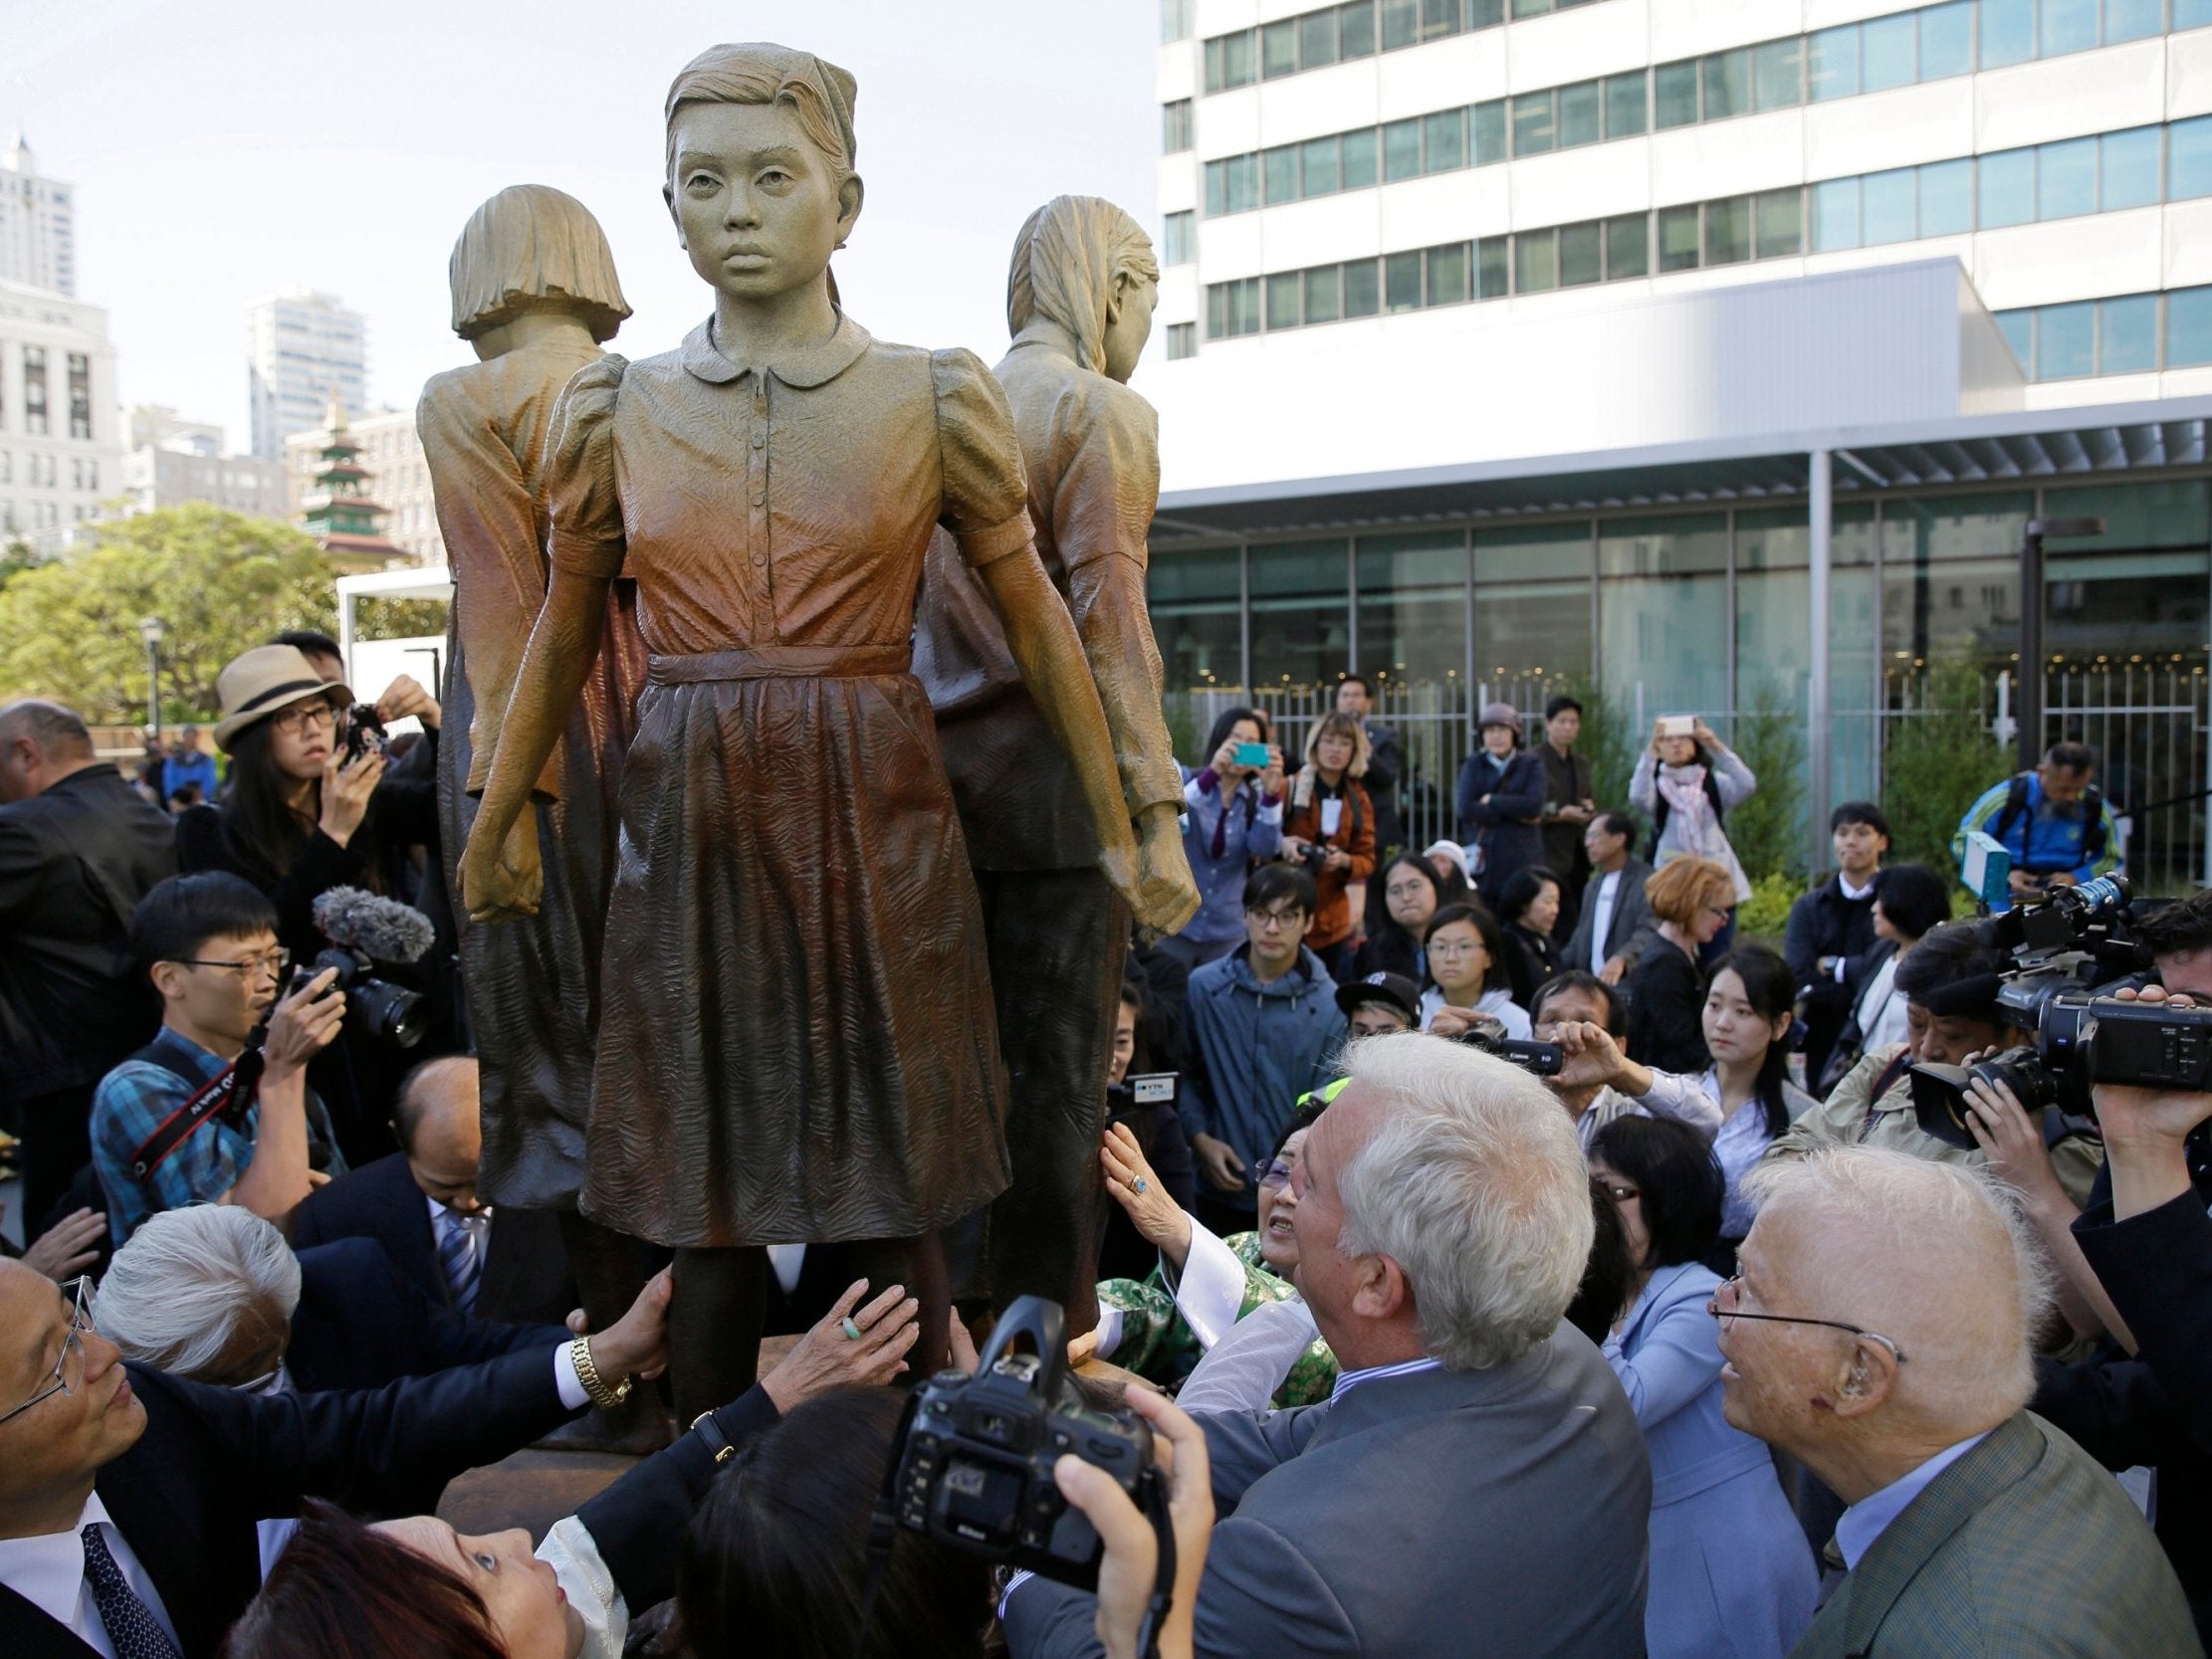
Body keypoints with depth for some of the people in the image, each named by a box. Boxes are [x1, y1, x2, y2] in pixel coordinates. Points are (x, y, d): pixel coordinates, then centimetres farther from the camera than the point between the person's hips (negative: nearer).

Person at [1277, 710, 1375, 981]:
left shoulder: (1358, 800, 9)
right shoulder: (1288, 788, -3)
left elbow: (1367, 860, 7)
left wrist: (1344, 860, -15)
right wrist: (1280, 845, -23)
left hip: (1334, 922, 4)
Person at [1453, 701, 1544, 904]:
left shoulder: (1531, 764, 7)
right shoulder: (1472, 765, 9)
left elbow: (1534, 805, -9)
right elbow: (1466, 809, -6)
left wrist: (1492, 801, -4)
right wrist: (1516, 813, -7)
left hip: (1521, 859, -1)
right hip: (1482, 858, 1)